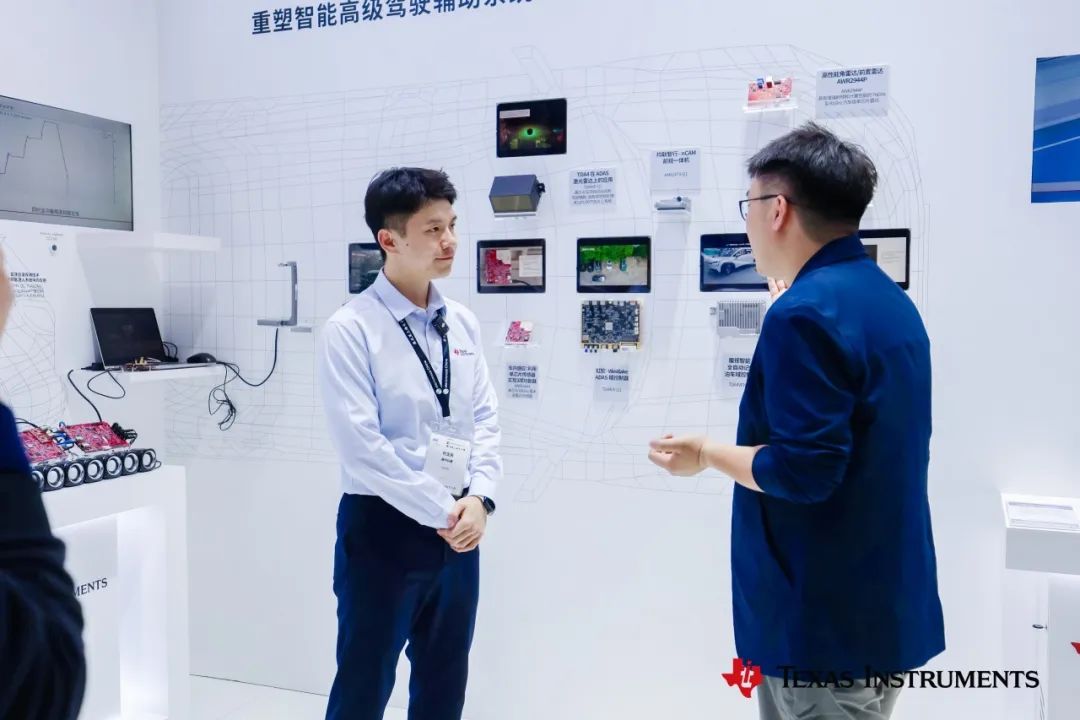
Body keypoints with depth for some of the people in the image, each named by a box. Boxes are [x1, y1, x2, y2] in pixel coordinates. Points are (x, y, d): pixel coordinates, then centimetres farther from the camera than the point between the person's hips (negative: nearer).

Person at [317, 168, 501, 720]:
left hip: (458, 529, 6)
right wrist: (442, 510, -15)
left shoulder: (463, 324, 5)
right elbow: (361, 445, -17)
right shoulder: (351, 330, -13)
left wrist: (479, 498, -10)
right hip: (383, 527, -5)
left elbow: (485, 419, 5)